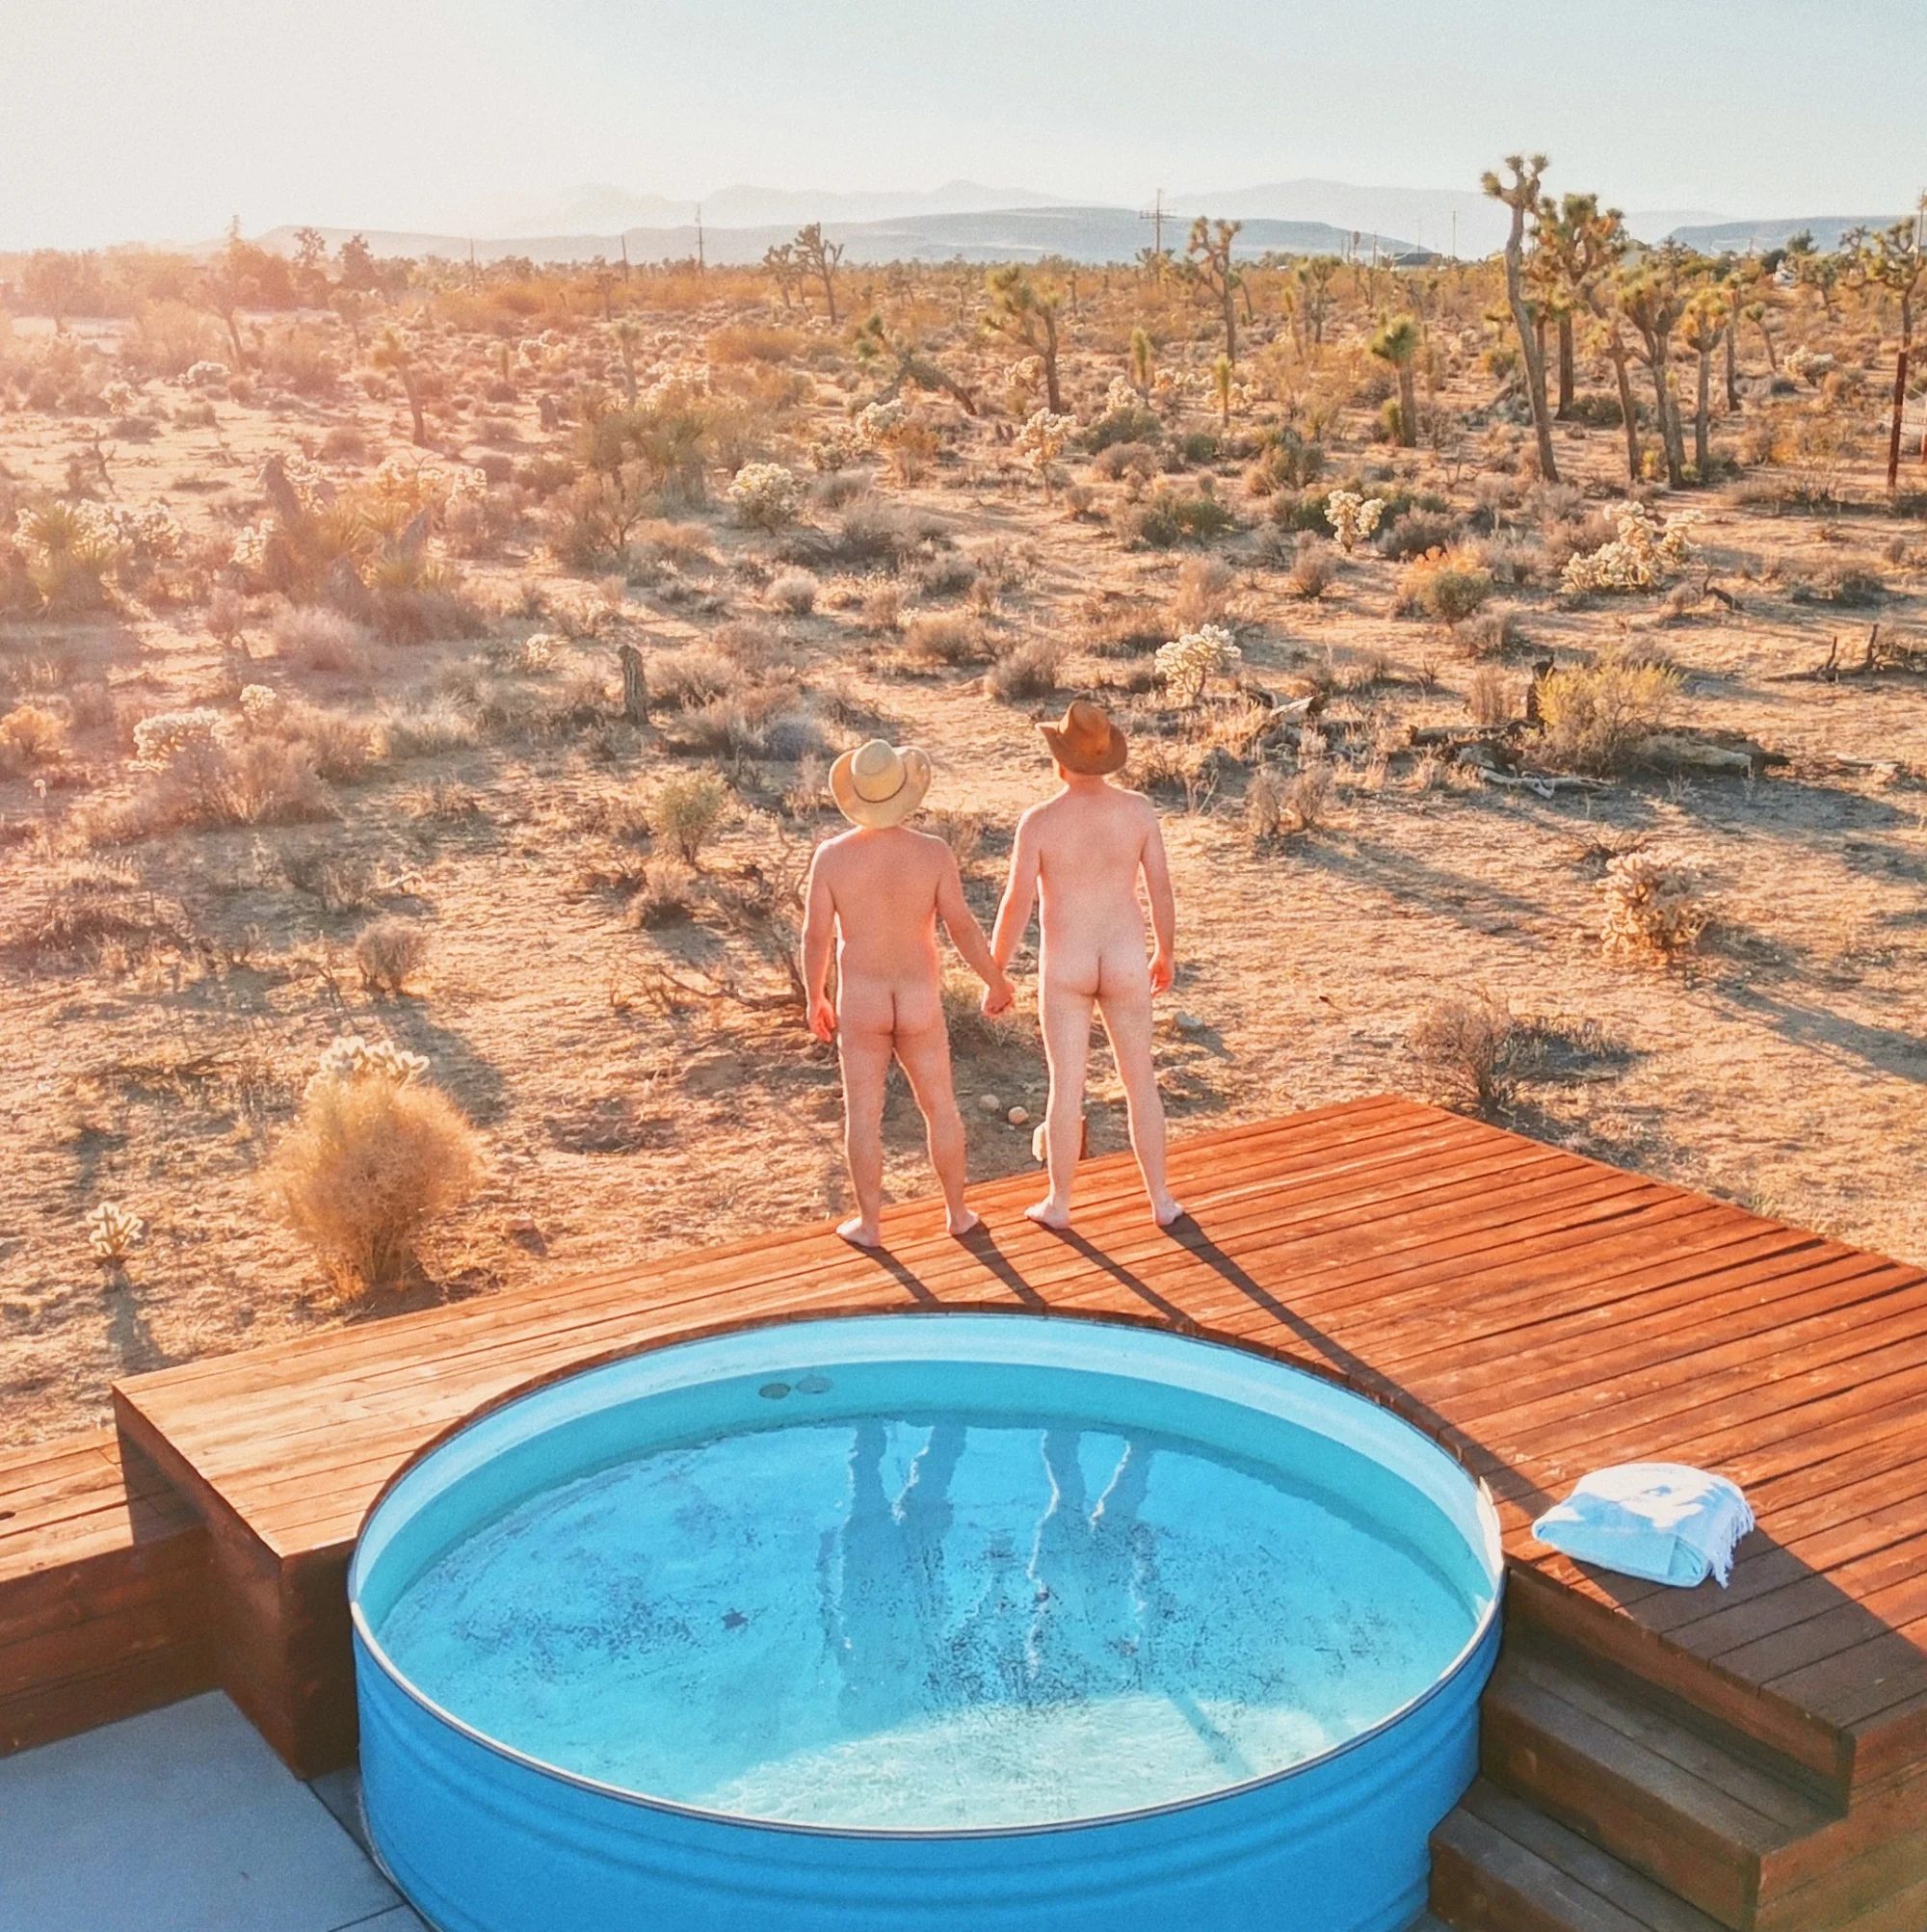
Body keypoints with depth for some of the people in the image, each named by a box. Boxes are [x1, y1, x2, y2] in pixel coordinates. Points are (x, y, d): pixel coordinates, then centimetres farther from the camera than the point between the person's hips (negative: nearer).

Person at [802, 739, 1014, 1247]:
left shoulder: (832, 855, -12)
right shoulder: (934, 853, -13)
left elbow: (815, 937, -7)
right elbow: (962, 927, -11)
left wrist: (815, 1000, 8)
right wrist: (996, 981, 5)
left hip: (860, 1003, 0)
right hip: (920, 1004, 0)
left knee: (863, 1114, 11)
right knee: (941, 1107, 17)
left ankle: (868, 1224, 19)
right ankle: (958, 1212, 27)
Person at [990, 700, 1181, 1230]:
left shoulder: (1039, 820, -15)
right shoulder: (1139, 809, -10)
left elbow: (1016, 905, -13)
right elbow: (1161, 889, -4)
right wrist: (1165, 954, 13)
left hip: (1064, 967, -1)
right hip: (1125, 964, 1)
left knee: (1066, 1087, 11)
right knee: (1141, 1082, 15)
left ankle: (1058, 1203, 23)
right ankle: (1160, 1200, 21)